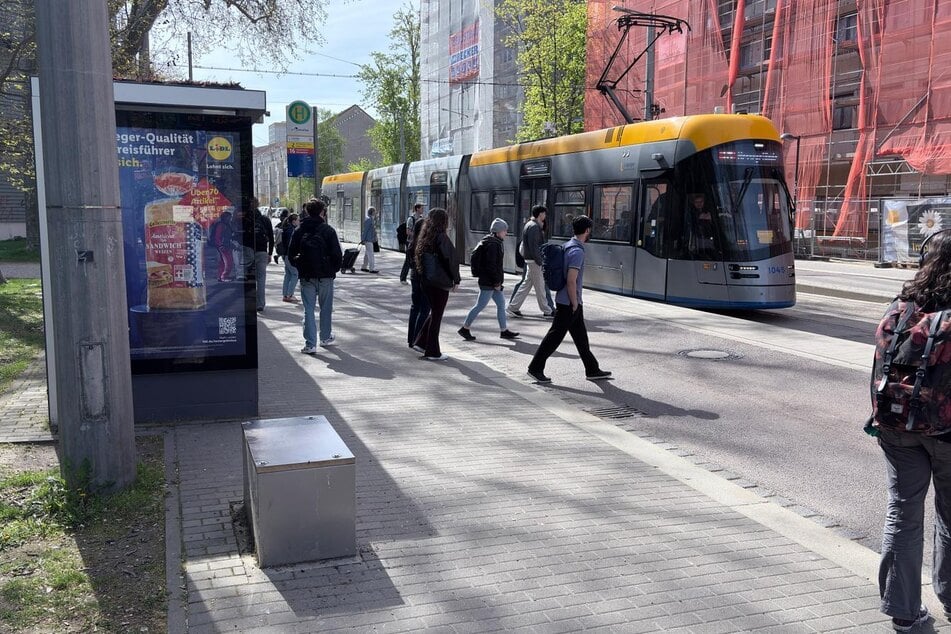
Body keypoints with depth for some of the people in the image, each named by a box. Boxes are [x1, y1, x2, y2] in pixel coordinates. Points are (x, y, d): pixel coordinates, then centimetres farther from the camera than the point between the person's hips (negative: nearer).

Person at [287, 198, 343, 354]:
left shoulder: (299, 231, 1)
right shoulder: (328, 230, -8)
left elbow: (291, 254, 3)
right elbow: (337, 255, -9)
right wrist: (334, 269, 8)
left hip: (306, 276, 2)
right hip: (325, 276, -2)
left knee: (308, 309, 4)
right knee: (326, 307, 15)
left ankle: (310, 344, -2)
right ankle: (326, 337, 30)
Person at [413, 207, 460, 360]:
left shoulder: (424, 237, 7)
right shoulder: (441, 238, -16)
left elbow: (419, 258, 12)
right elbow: (450, 260, -16)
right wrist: (456, 279, -6)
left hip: (427, 282, 7)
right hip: (441, 283, -7)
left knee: (435, 312, 21)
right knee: (437, 315, 2)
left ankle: (421, 341, 19)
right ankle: (432, 352, 8)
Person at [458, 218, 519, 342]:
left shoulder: (496, 243, 14)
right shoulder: (493, 245, -18)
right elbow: (491, 265, -23)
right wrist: (496, 282, -19)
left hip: (492, 282, 11)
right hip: (488, 282, -11)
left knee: (501, 303, 12)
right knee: (480, 305, -4)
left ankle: (504, 330, 17)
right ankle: (464, 329, 4)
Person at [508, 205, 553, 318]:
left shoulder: (529, 224, 15)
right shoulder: (534, 227, -18)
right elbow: (534, 246, -22)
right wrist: (540, 262, -19)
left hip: (530, 259, 10)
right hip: (534, 261, -10)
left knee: (526, 284, 12)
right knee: (540, 286, -1)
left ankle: (513, 307, 14)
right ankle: (546, 311, 8)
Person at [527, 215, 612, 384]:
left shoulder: (568, 246, 10)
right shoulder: (577, 251, -20)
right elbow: (571, 281, -24)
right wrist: (575, 305, -16)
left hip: (569, 302, 10)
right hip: (569, 303, -10)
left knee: (581, 336, 14)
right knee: (555, 336, -2)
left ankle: (592, 370, 22)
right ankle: (535, 368, 5)